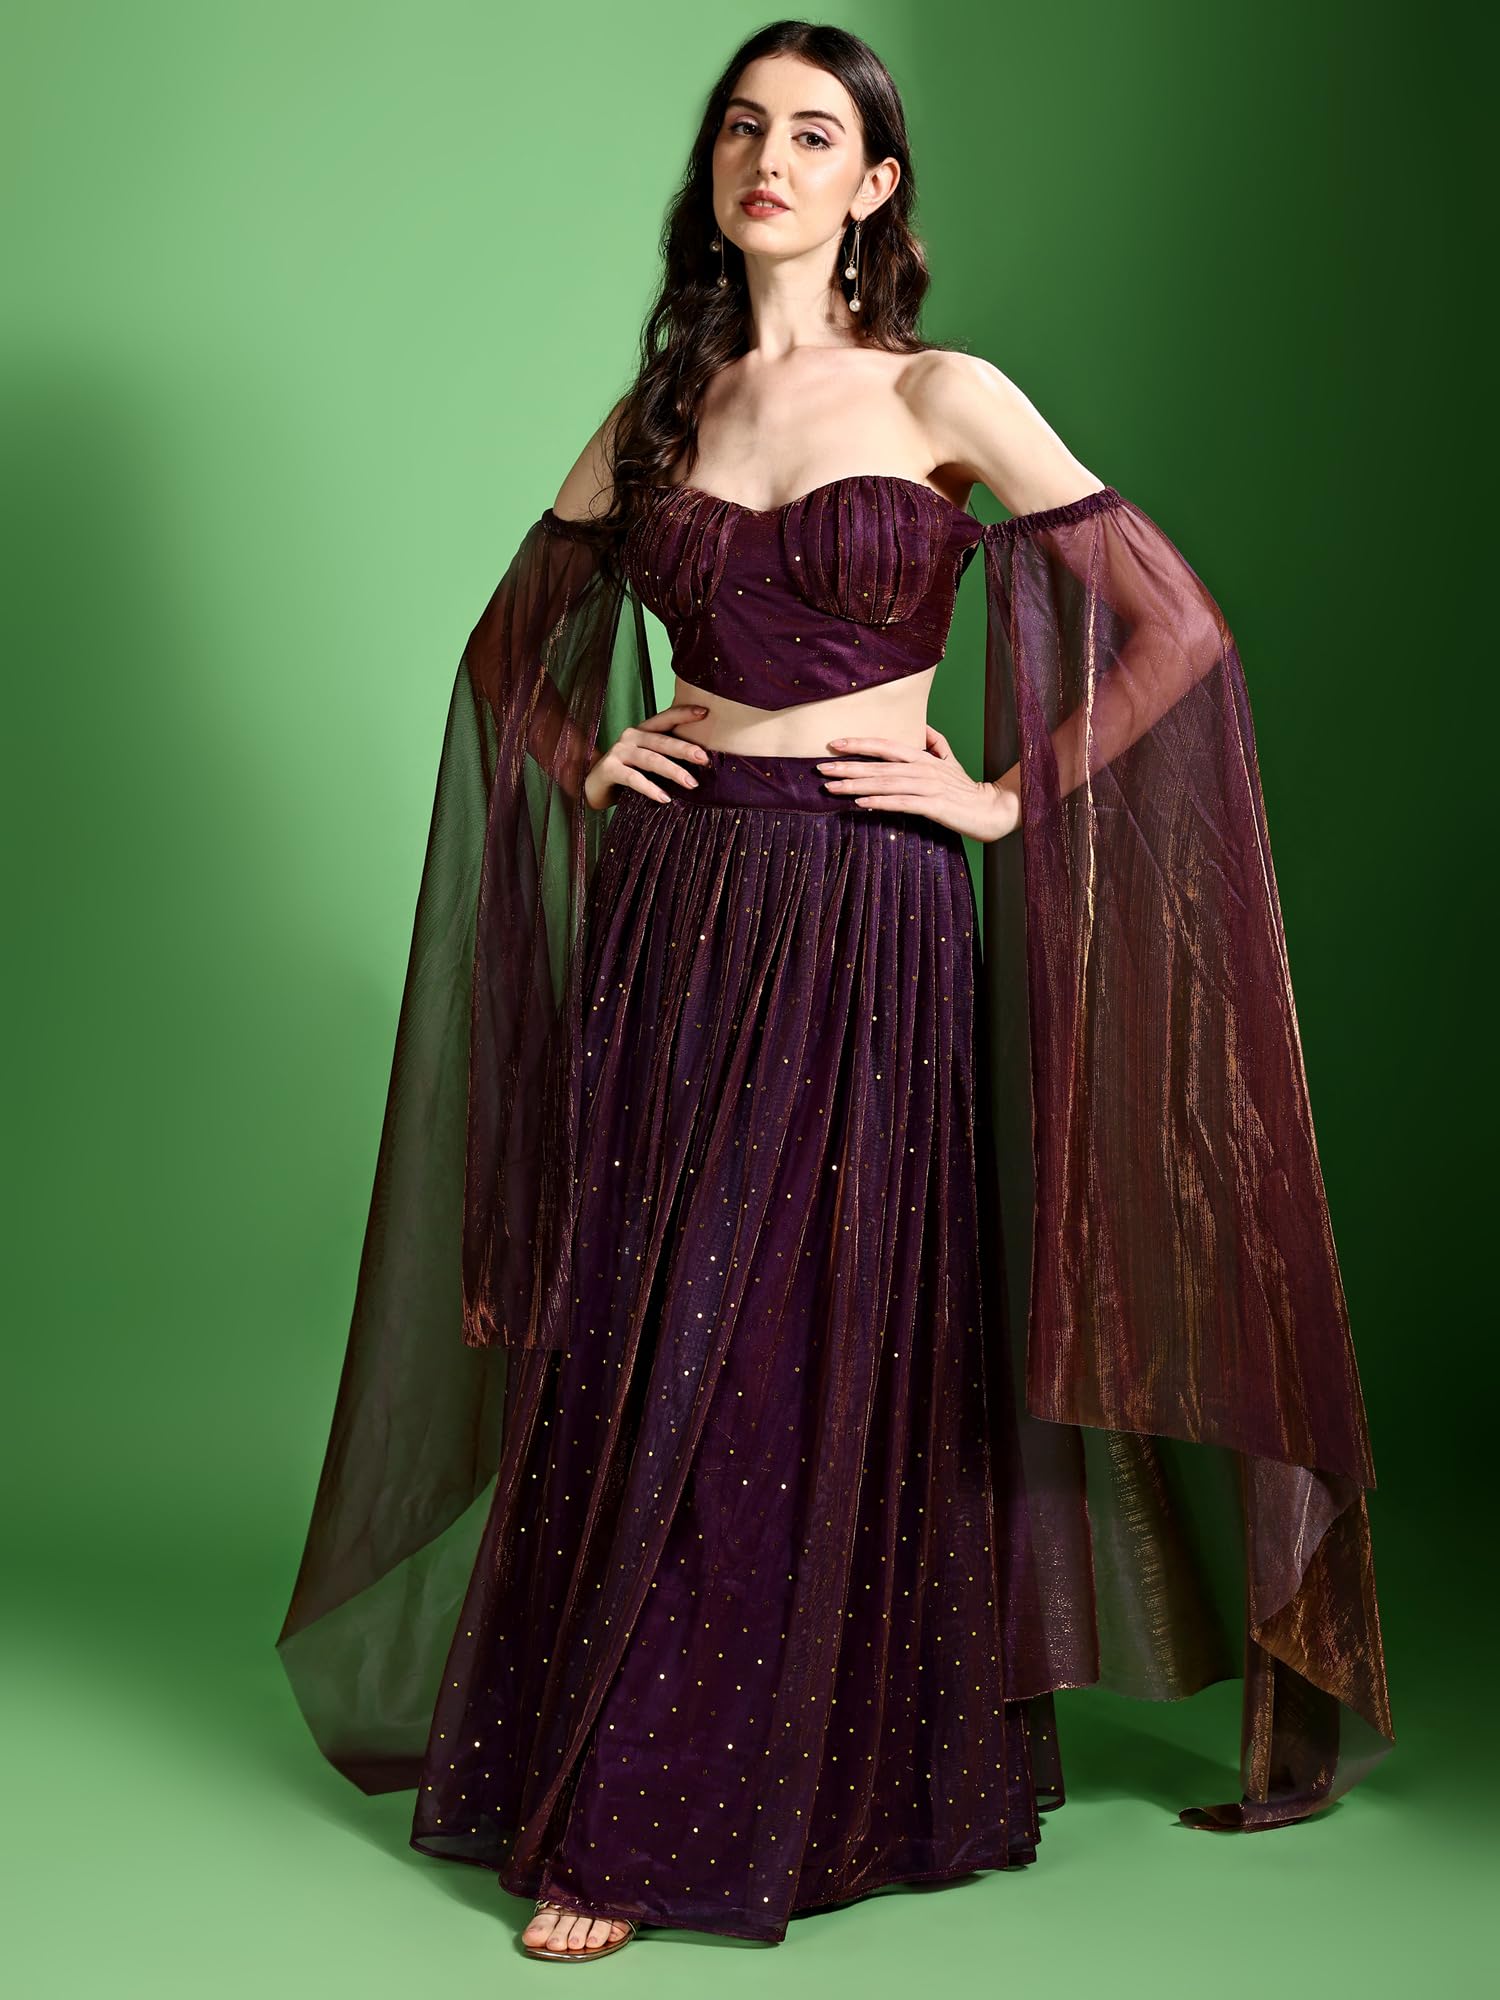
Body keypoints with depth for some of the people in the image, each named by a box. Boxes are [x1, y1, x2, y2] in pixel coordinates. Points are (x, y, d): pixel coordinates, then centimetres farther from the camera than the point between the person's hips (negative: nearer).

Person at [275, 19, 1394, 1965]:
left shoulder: (943, 398, -1)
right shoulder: (660, 409, 11)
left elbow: (1167, 626, -4)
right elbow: (517, 633, 23)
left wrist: (1006, 797, -6)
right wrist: (586, 763, 7)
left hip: (865, 930, -4)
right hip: (672, 916, 4)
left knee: (823, 1370, 1)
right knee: (624, 1357, 5)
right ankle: (597, 1806, 20)